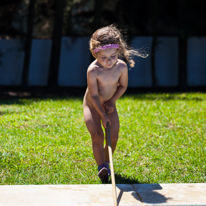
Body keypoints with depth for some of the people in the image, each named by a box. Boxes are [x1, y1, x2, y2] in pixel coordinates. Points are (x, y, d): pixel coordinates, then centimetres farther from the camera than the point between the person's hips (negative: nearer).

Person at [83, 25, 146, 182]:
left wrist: (112, 101, -8)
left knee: (113, 137, 0)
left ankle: (106, 162, 24)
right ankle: (101, 167, -9)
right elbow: (94, 95, -24)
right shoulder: (93, 70, -29)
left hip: (109, 105, 3)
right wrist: (102, 115, -26)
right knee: (97, 135, -18)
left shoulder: (122, 67, -18)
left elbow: (123, 86, 1)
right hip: (92, 105, -3)